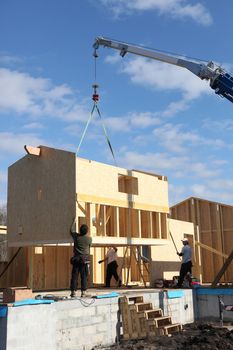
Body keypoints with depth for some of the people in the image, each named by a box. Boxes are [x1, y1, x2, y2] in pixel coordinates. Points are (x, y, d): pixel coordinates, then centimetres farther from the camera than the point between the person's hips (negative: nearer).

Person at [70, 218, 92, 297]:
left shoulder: (76, 236, -3)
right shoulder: (89, 238, -6)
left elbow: (72, 230, 17)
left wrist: (74, 222, 27)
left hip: (76, 259, 1)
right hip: (84, 260, -1)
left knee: (74, 276, 4)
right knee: (84, 276, 4)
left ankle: (73, 291, 3)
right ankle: (83, 291, 3)